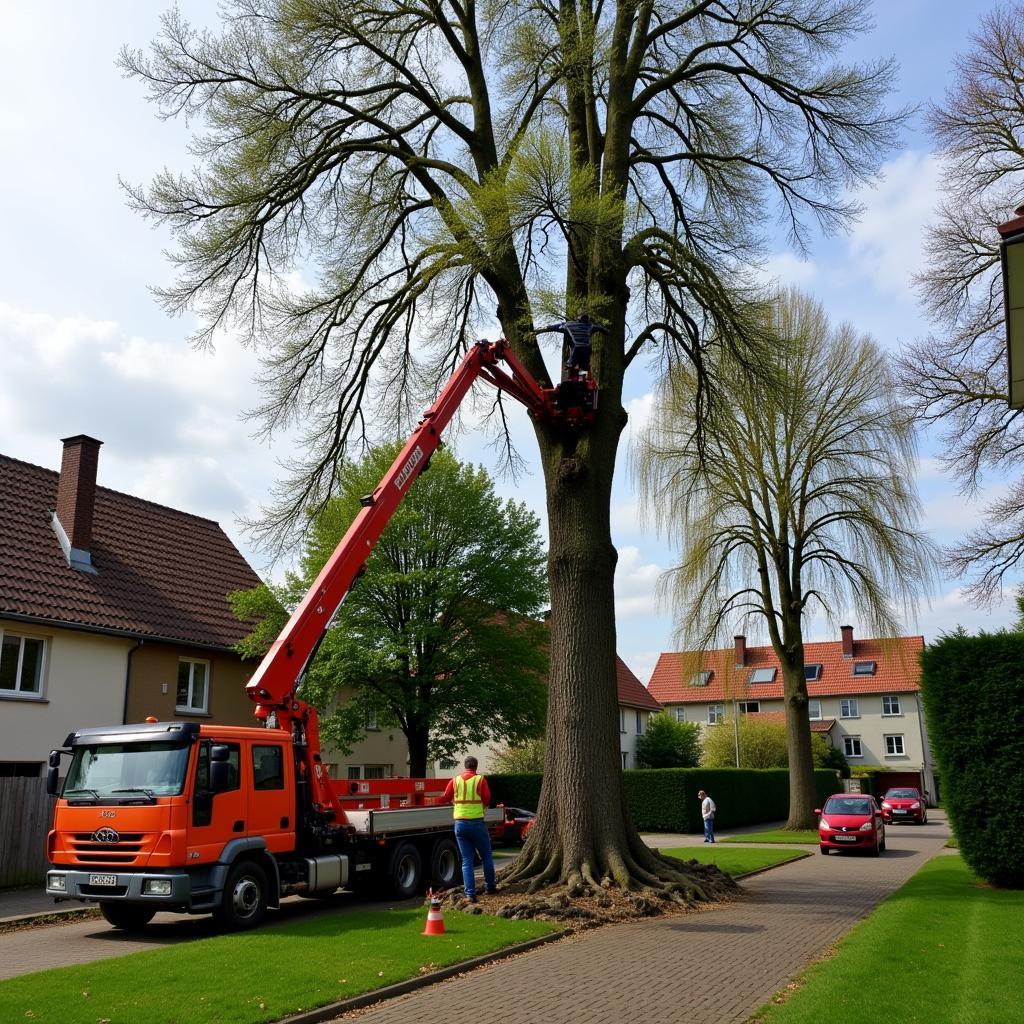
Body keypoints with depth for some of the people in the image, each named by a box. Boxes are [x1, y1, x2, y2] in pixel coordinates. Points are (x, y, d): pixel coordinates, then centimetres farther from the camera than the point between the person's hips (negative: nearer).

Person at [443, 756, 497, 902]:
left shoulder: (455, 780, 3)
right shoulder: (480, 780, -5)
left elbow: (446, 798, 8)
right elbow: (487, 799, -8)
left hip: (460, 823, 3)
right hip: (477, 823, -3)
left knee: (467, 860, 7)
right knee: (486, 856, 16)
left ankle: (470, 894, 2)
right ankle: (490, 887, 24)